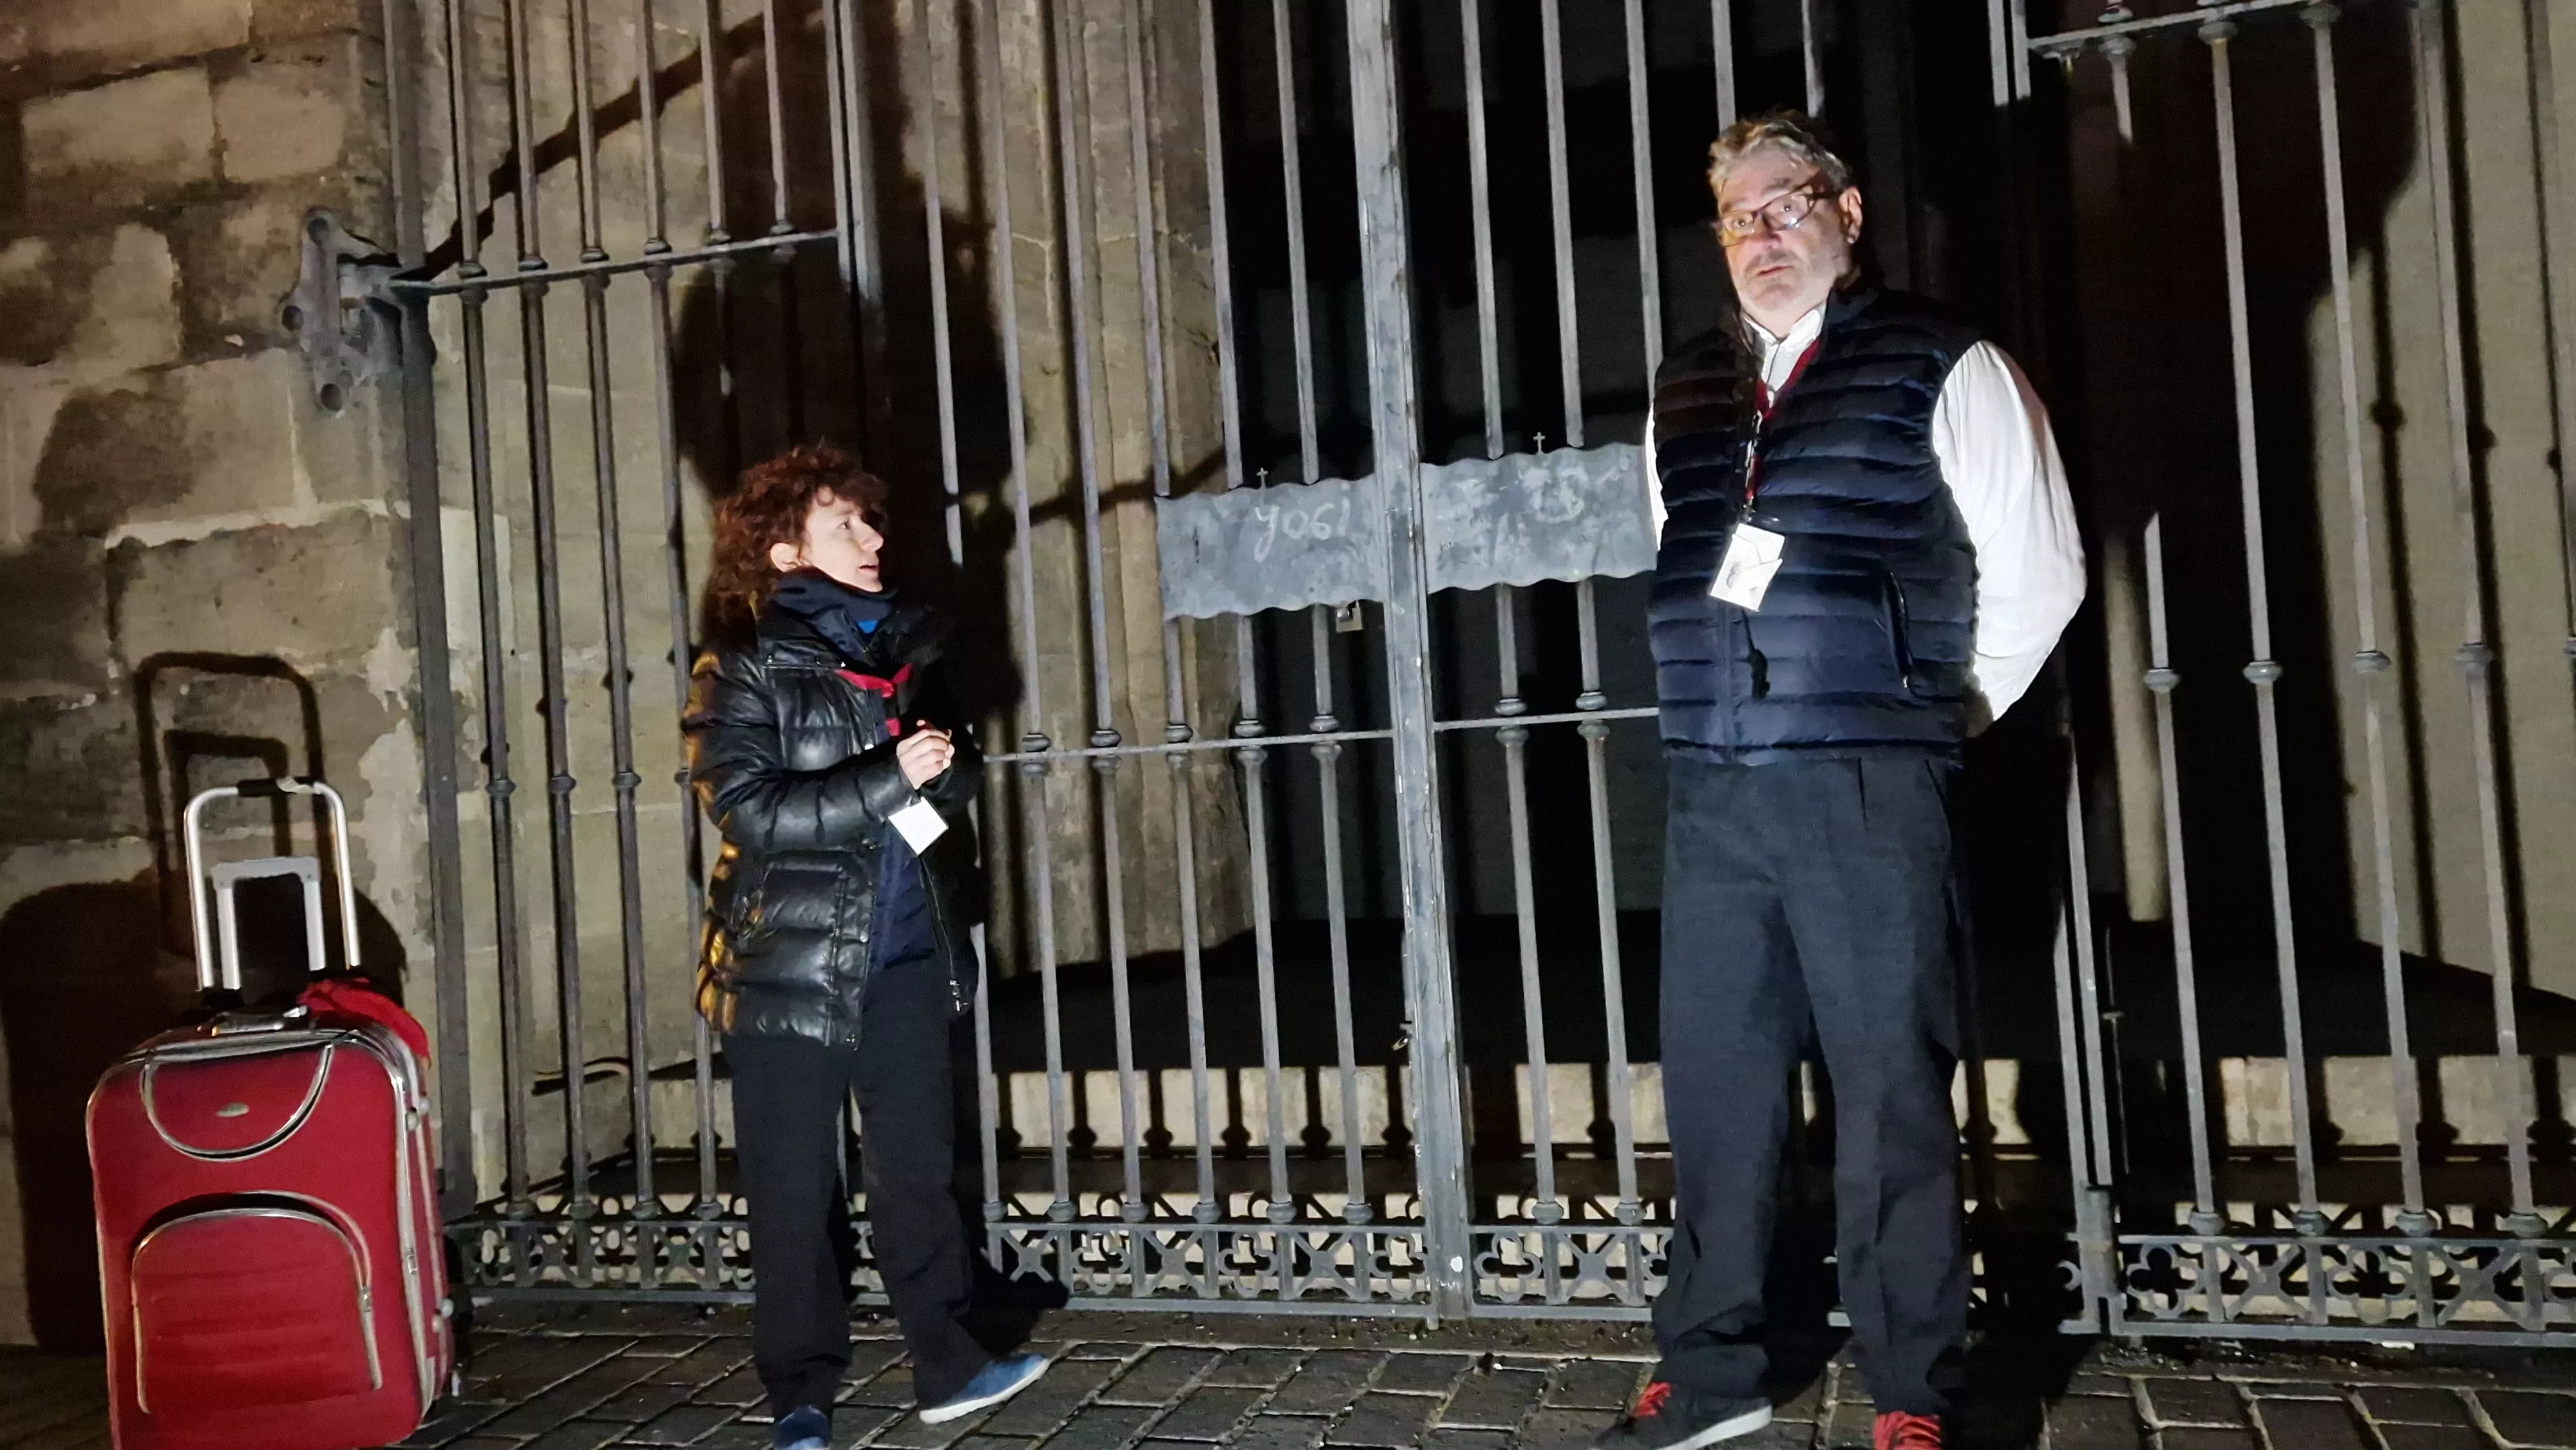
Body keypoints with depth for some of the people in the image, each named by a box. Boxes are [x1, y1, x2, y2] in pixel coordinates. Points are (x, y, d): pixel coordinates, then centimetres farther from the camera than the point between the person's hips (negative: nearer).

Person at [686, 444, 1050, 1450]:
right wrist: (889, 780, -22)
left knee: (917, 1167, 9)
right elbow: (748, 809, -17)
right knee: (794, 1187, 5)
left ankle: (947, 1365, 20)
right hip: (792, 963, -4)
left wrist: (950, 771, -7)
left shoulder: (906, 648, 10)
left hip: (905, 952, 4)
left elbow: (951, 774, 17)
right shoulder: (742, 674, -5)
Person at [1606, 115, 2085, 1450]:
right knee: (1713, 1089, 9)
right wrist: (1721, 708, 14)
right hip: (1711, 789, 5)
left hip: (1867, 788, -4)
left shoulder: (1941, 371, 3)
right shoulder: (1684, 392, 16)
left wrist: (1932, 722, 6)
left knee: (1890, 1099, 1)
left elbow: (2037, 576, 2)